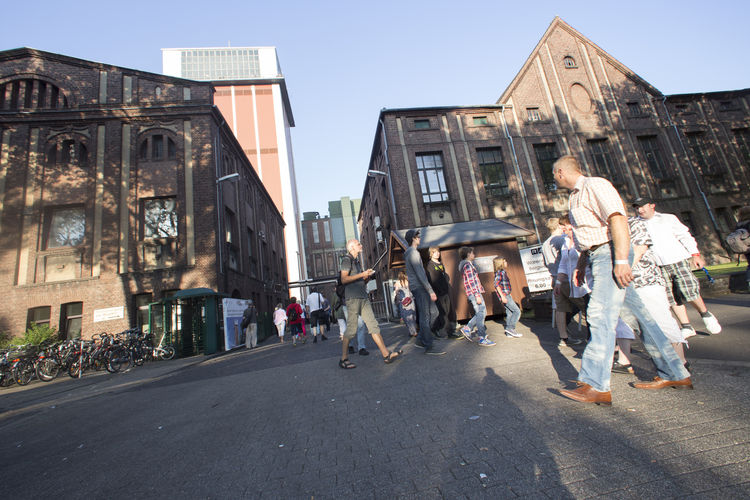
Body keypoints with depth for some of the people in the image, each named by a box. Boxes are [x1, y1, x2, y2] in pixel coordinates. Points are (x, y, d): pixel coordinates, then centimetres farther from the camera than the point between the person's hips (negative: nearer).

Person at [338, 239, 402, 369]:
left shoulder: (357, 261, 24)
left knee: (373, 326, 2)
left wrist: (367, 277, 8)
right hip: (352, 298, -8)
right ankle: (343, 359, 7)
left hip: (363, 297, 8)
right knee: (351, 329, -5)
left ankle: (386, 355, 2)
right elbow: (344, 279, -15)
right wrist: (362, 274, -12)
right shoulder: (347, 260, -2)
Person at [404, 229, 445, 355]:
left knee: (433, 312, 11)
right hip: (419, 288, -10)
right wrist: (430, 291, -20)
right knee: (425, 316, -6)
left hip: (418, 288, 10)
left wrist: (429, 290, 24)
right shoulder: (413, 252, -13)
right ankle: (429, 346, 0)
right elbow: (420, 273, -20)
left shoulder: (410, 253, 20)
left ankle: (420, 340, 15)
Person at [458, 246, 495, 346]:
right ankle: (482, 339, 0)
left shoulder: (468, 264, 20)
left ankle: (467, 329, 16)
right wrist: (477, 295, -20)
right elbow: (471, 282, -19)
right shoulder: (468, 265, -12)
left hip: (473, 293, 10)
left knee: (482, 312, 13)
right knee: (480, 314, -6)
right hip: (474, 293, -10)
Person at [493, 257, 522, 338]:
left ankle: (509, 333, 13)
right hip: (504, 295, -9)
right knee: (517, 311, -9)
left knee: (509, 313, 9)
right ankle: (510, 328, -6)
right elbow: (496, 285, -21)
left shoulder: (504, 272, 16)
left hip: (507, 295, 9)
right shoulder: (499, 272, -13)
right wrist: (502, 296, -24)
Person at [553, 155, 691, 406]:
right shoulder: (576, 196, 21)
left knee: (600, 315, -16)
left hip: (609, 254, -10)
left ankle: (596, 386, -15)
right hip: (597, 256, 10)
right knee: (640, 315, 13)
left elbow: (618, 218, -21)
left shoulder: (594, 185, -8)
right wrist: (580, 266, 22)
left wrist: (621, 260, -27)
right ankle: (674, 374, 23)